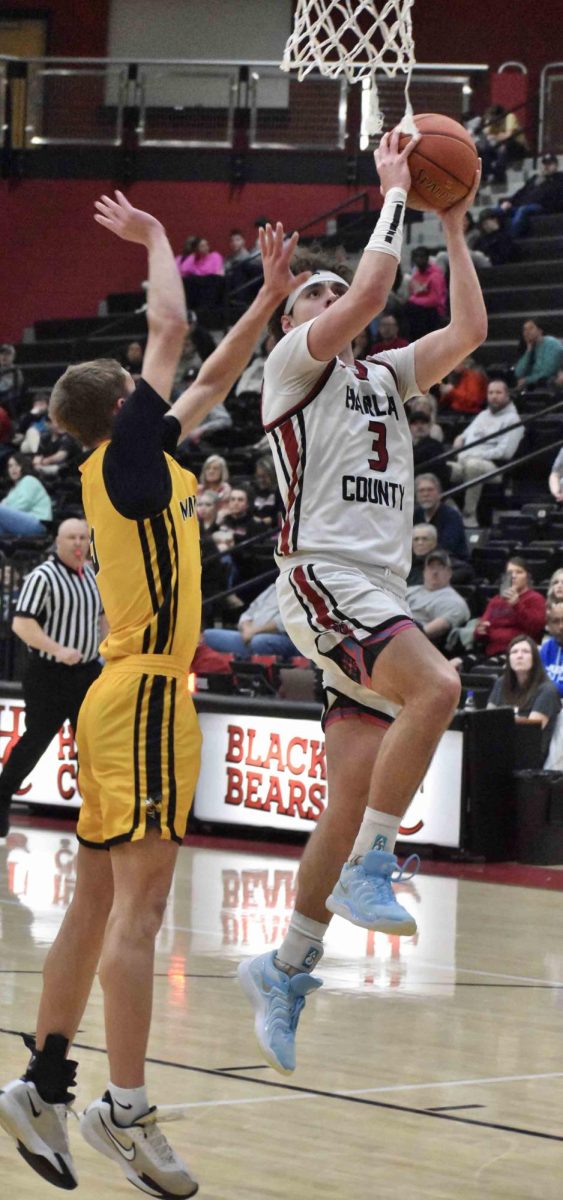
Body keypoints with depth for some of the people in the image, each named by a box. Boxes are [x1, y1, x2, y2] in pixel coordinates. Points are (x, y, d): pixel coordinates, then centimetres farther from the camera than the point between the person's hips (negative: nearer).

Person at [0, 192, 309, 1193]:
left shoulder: (138, 462, 14)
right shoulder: (123, 455, -8)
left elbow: (213, 377, 26)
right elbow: (171, 330, -7)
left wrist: (270, 299, 24)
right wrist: (157, 240, 7)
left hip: (119, 698, 9)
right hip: (146, 696, -9)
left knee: (98, 906, 10)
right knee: (137, 911, -12)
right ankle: (126, 1111, -14)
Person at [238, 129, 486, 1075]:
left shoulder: (382, 379, 24)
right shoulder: (292, 365, 3)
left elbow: (468, 331, 19)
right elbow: (373, 290, -11)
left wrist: (454, 229, 18)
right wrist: (392, 191, -1)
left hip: (377, 597, 8)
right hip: (324, 579, -8)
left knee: (354, 801, 3)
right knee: (435, 686, -32)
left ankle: (285, 971, 12)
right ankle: (368, 871, -25)